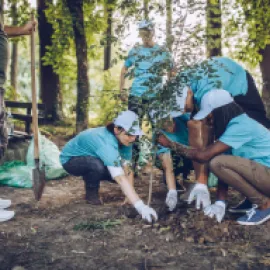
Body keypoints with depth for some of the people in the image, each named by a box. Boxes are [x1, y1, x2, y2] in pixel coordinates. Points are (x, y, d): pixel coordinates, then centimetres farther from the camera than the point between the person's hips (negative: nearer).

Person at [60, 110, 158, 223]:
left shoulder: (124, 139, -16)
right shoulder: (106, 143, -40)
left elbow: (128, 169, -14)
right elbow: (120, 179, -47)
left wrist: (130, 197, -24)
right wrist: (140, 206, -51)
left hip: (90, 157, 7)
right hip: (70, 159, -7)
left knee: (119, 172, -13)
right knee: (97, 165, -36)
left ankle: (90, 179, 14)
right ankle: (91, 194, -6)